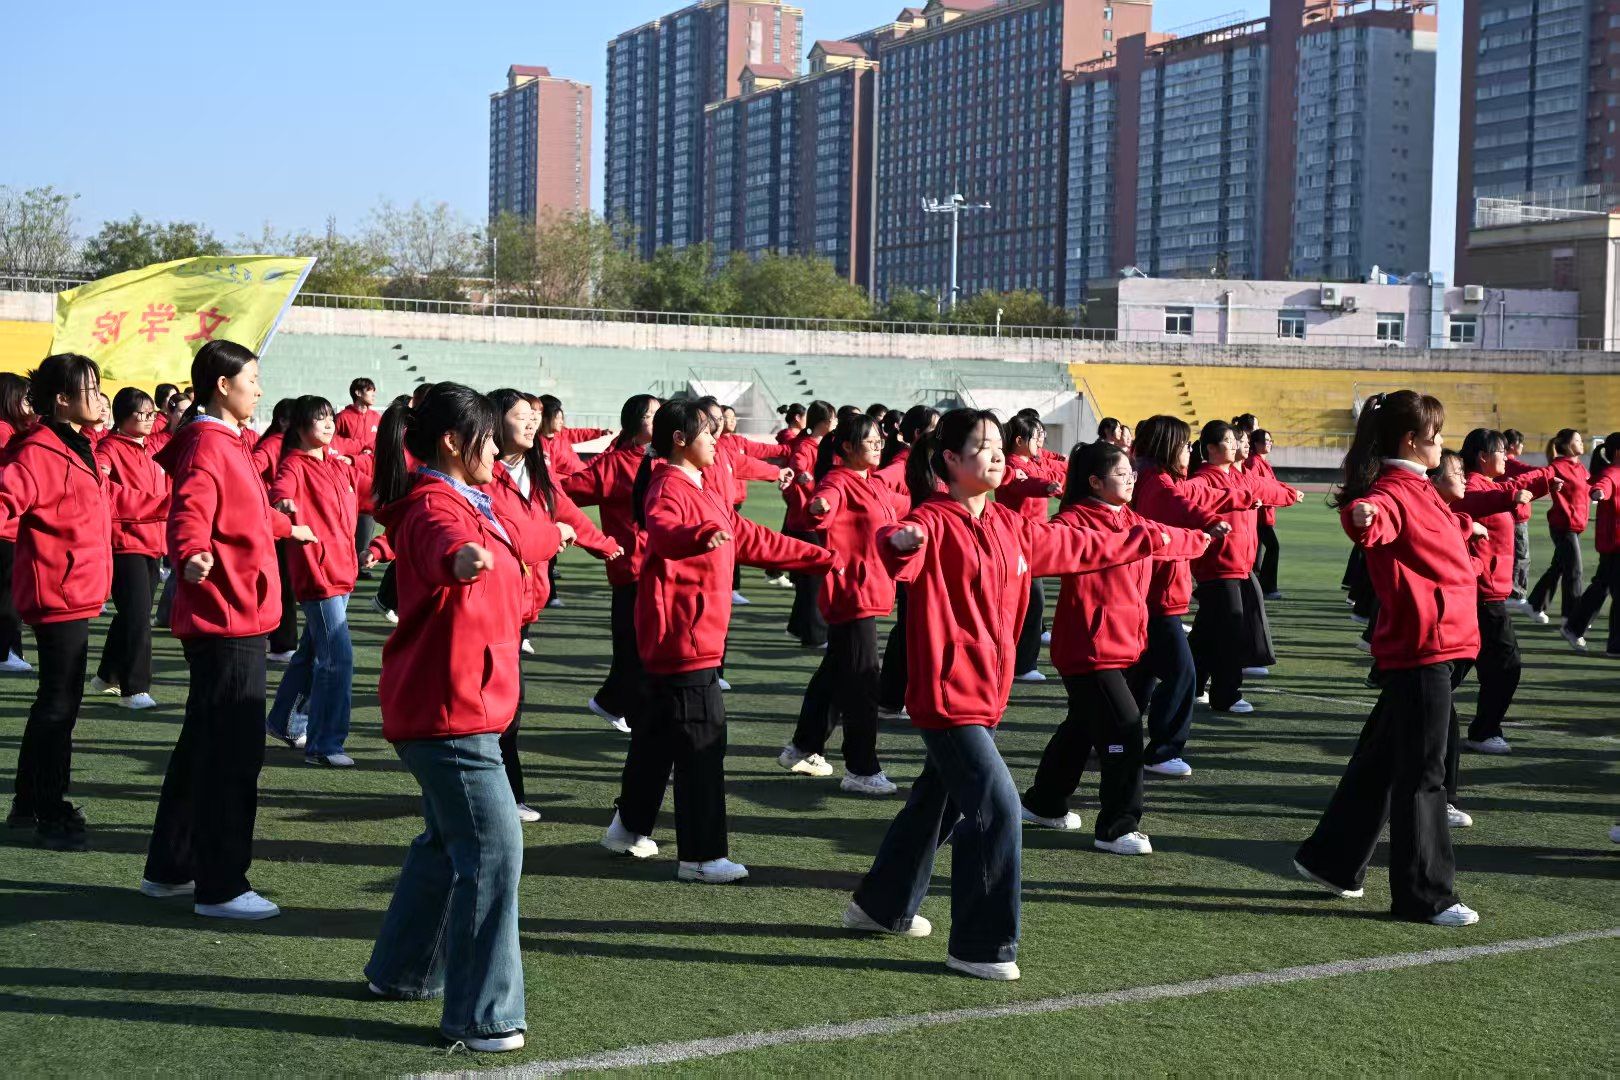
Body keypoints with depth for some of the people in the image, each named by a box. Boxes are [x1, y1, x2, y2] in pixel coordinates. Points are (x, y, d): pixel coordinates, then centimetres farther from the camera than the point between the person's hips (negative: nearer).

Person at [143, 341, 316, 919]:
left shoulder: (228, 442, 17)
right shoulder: (207, 446, -14)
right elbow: (188, 516, -29)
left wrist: (289, 528, 54)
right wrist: (190, 558, -50)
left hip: (236, 617, 11)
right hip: (226, 618, -11)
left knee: (204, 744, 17)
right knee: (234, 752, -6)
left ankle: (169, 869, 28)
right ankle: (220, 888, 0)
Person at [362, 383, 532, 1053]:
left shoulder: (466, 504, 14)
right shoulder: (435, 507, -19)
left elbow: (510, 536, 39)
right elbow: (446, 544, -46)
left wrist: (555, 530, 55)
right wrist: (462, 557, -67)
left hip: (454, 707, 11)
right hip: (449, 711, -11)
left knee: (448, 842, 23)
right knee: (493, 851, -10)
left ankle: (402, 972, 37)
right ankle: (481, 1016, -5)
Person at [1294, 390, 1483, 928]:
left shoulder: (1418, 490, 16)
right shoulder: (1394, 491, -16)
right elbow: (1372, 523, -41)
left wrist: (1465, 525, 57)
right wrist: (1362, 516, -63)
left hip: (1431, 645, 10)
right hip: (1422, 646, -10)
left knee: (1382, 760, 17)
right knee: (1421, 775, -4)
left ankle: (1331, 860, 28)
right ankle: (1425, 895, 3)